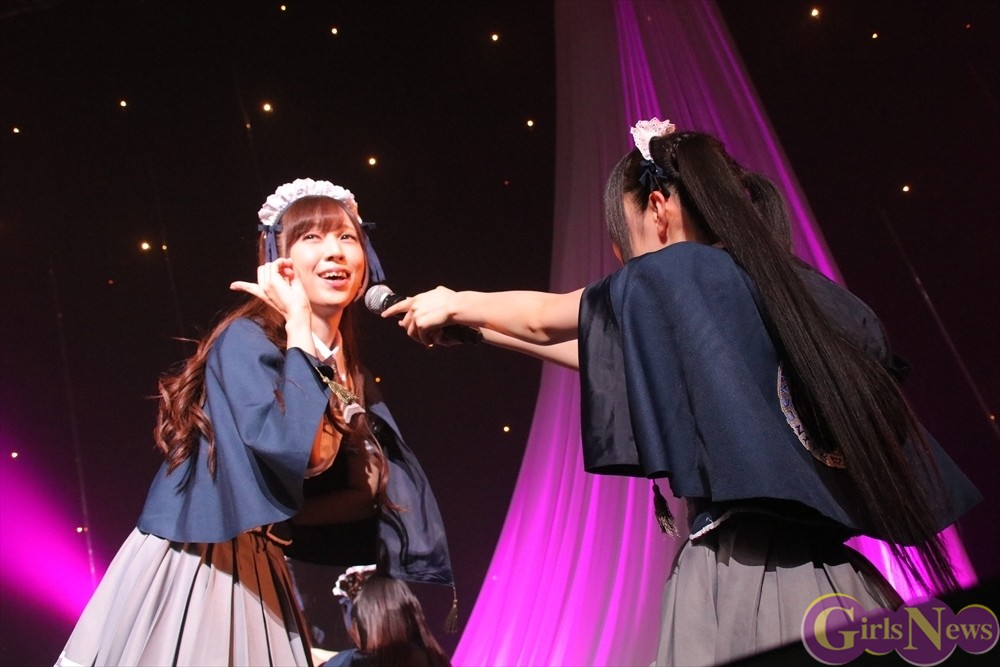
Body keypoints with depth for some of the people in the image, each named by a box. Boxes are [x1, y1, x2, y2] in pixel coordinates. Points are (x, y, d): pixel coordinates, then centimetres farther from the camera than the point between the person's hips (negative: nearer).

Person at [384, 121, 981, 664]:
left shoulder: (674, 273, -7)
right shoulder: (775, 281, 16)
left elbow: (544, 318, 8)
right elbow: (612, 361, 25)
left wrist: (455, 303, 27)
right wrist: (475, 323, 32)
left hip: (740, 575, -8)